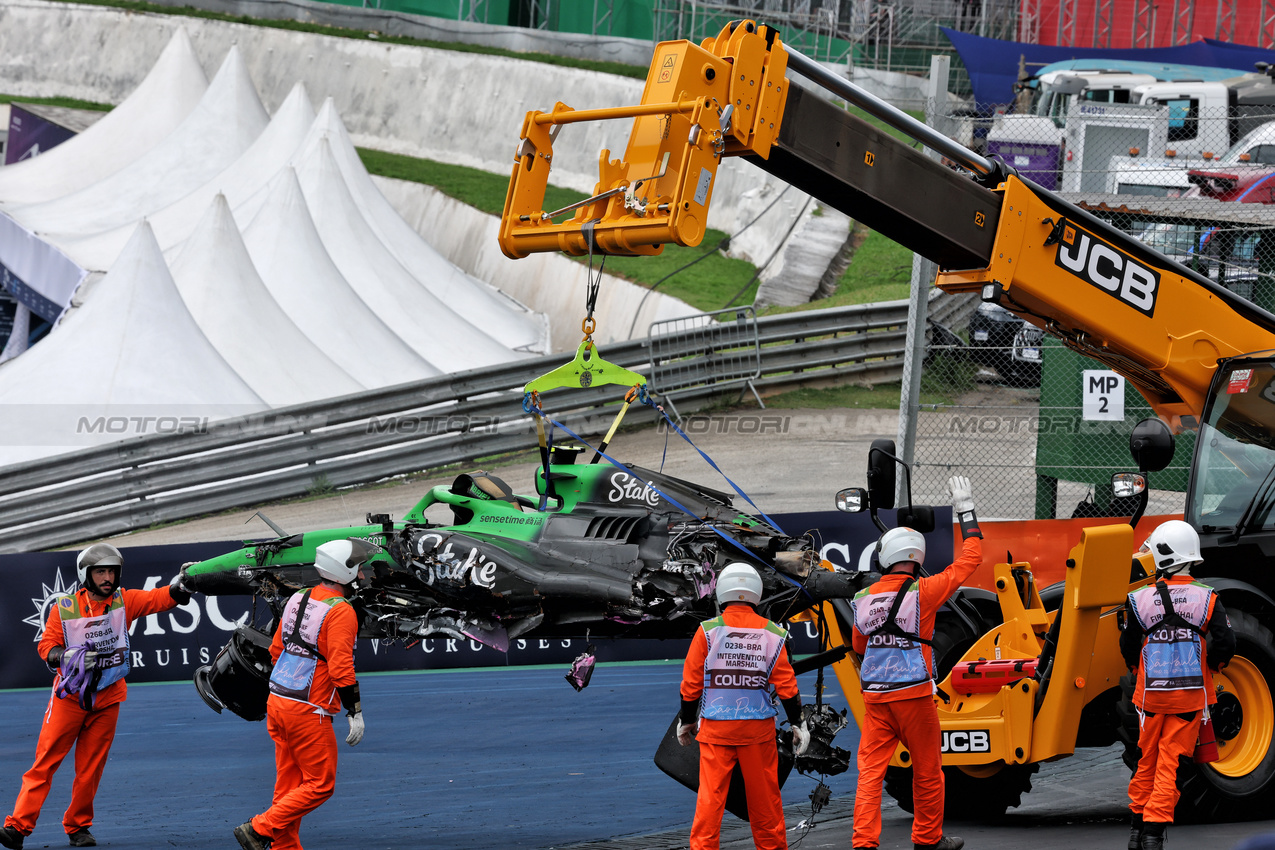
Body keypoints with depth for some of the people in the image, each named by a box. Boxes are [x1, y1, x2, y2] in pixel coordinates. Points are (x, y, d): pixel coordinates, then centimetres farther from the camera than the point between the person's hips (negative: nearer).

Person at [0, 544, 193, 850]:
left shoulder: (124, 601, 1)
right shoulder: (64, 608, -4)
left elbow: (158, 598, -10)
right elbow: (46, 645, 0)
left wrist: (180, 586, -31)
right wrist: (66, 656, -20)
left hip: (107, 698, 2)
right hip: (69, 695, -2)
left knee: (91, 767, 5)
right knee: (45, 761, -6)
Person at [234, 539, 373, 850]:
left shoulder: (298, 600, 10)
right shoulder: (340, 612, -16)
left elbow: (276, 649, 17)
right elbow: (341, 668, -20)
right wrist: (355, 713, -14)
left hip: (277, 704, 9)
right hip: (308, 712, -9)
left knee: (290, 783, 15)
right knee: (320, 785, 1)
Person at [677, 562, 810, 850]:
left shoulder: (708, 631, -6)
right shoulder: (772, 634, 0)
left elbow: (691, 684, -2)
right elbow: (787, 686, 2)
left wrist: (686, 721, 12)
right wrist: (797, 725, 13)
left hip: (715, 728, -2)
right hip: (758, 728, 2)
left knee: (710, 794, 1)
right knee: (764, 795, 12)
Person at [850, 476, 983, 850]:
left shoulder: (864, 598, 4)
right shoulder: (923, 592, -10)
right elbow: (970, 559, -1)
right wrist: (965, 511, 8)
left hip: (874, 695, 4)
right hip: (913, 693, -4)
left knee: (870, 772, 2)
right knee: (927, 770, 12)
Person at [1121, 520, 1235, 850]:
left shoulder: (1140, 600, -7)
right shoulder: (1207, 599, -8)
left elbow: (1128, 648, 1)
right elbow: (1225, 643, -9)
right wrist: (1211, 666, 12)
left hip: (1152, 692, 1)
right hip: (1191, 695, -1)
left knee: (1148, 760, 16)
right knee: (1171, 762, 3)